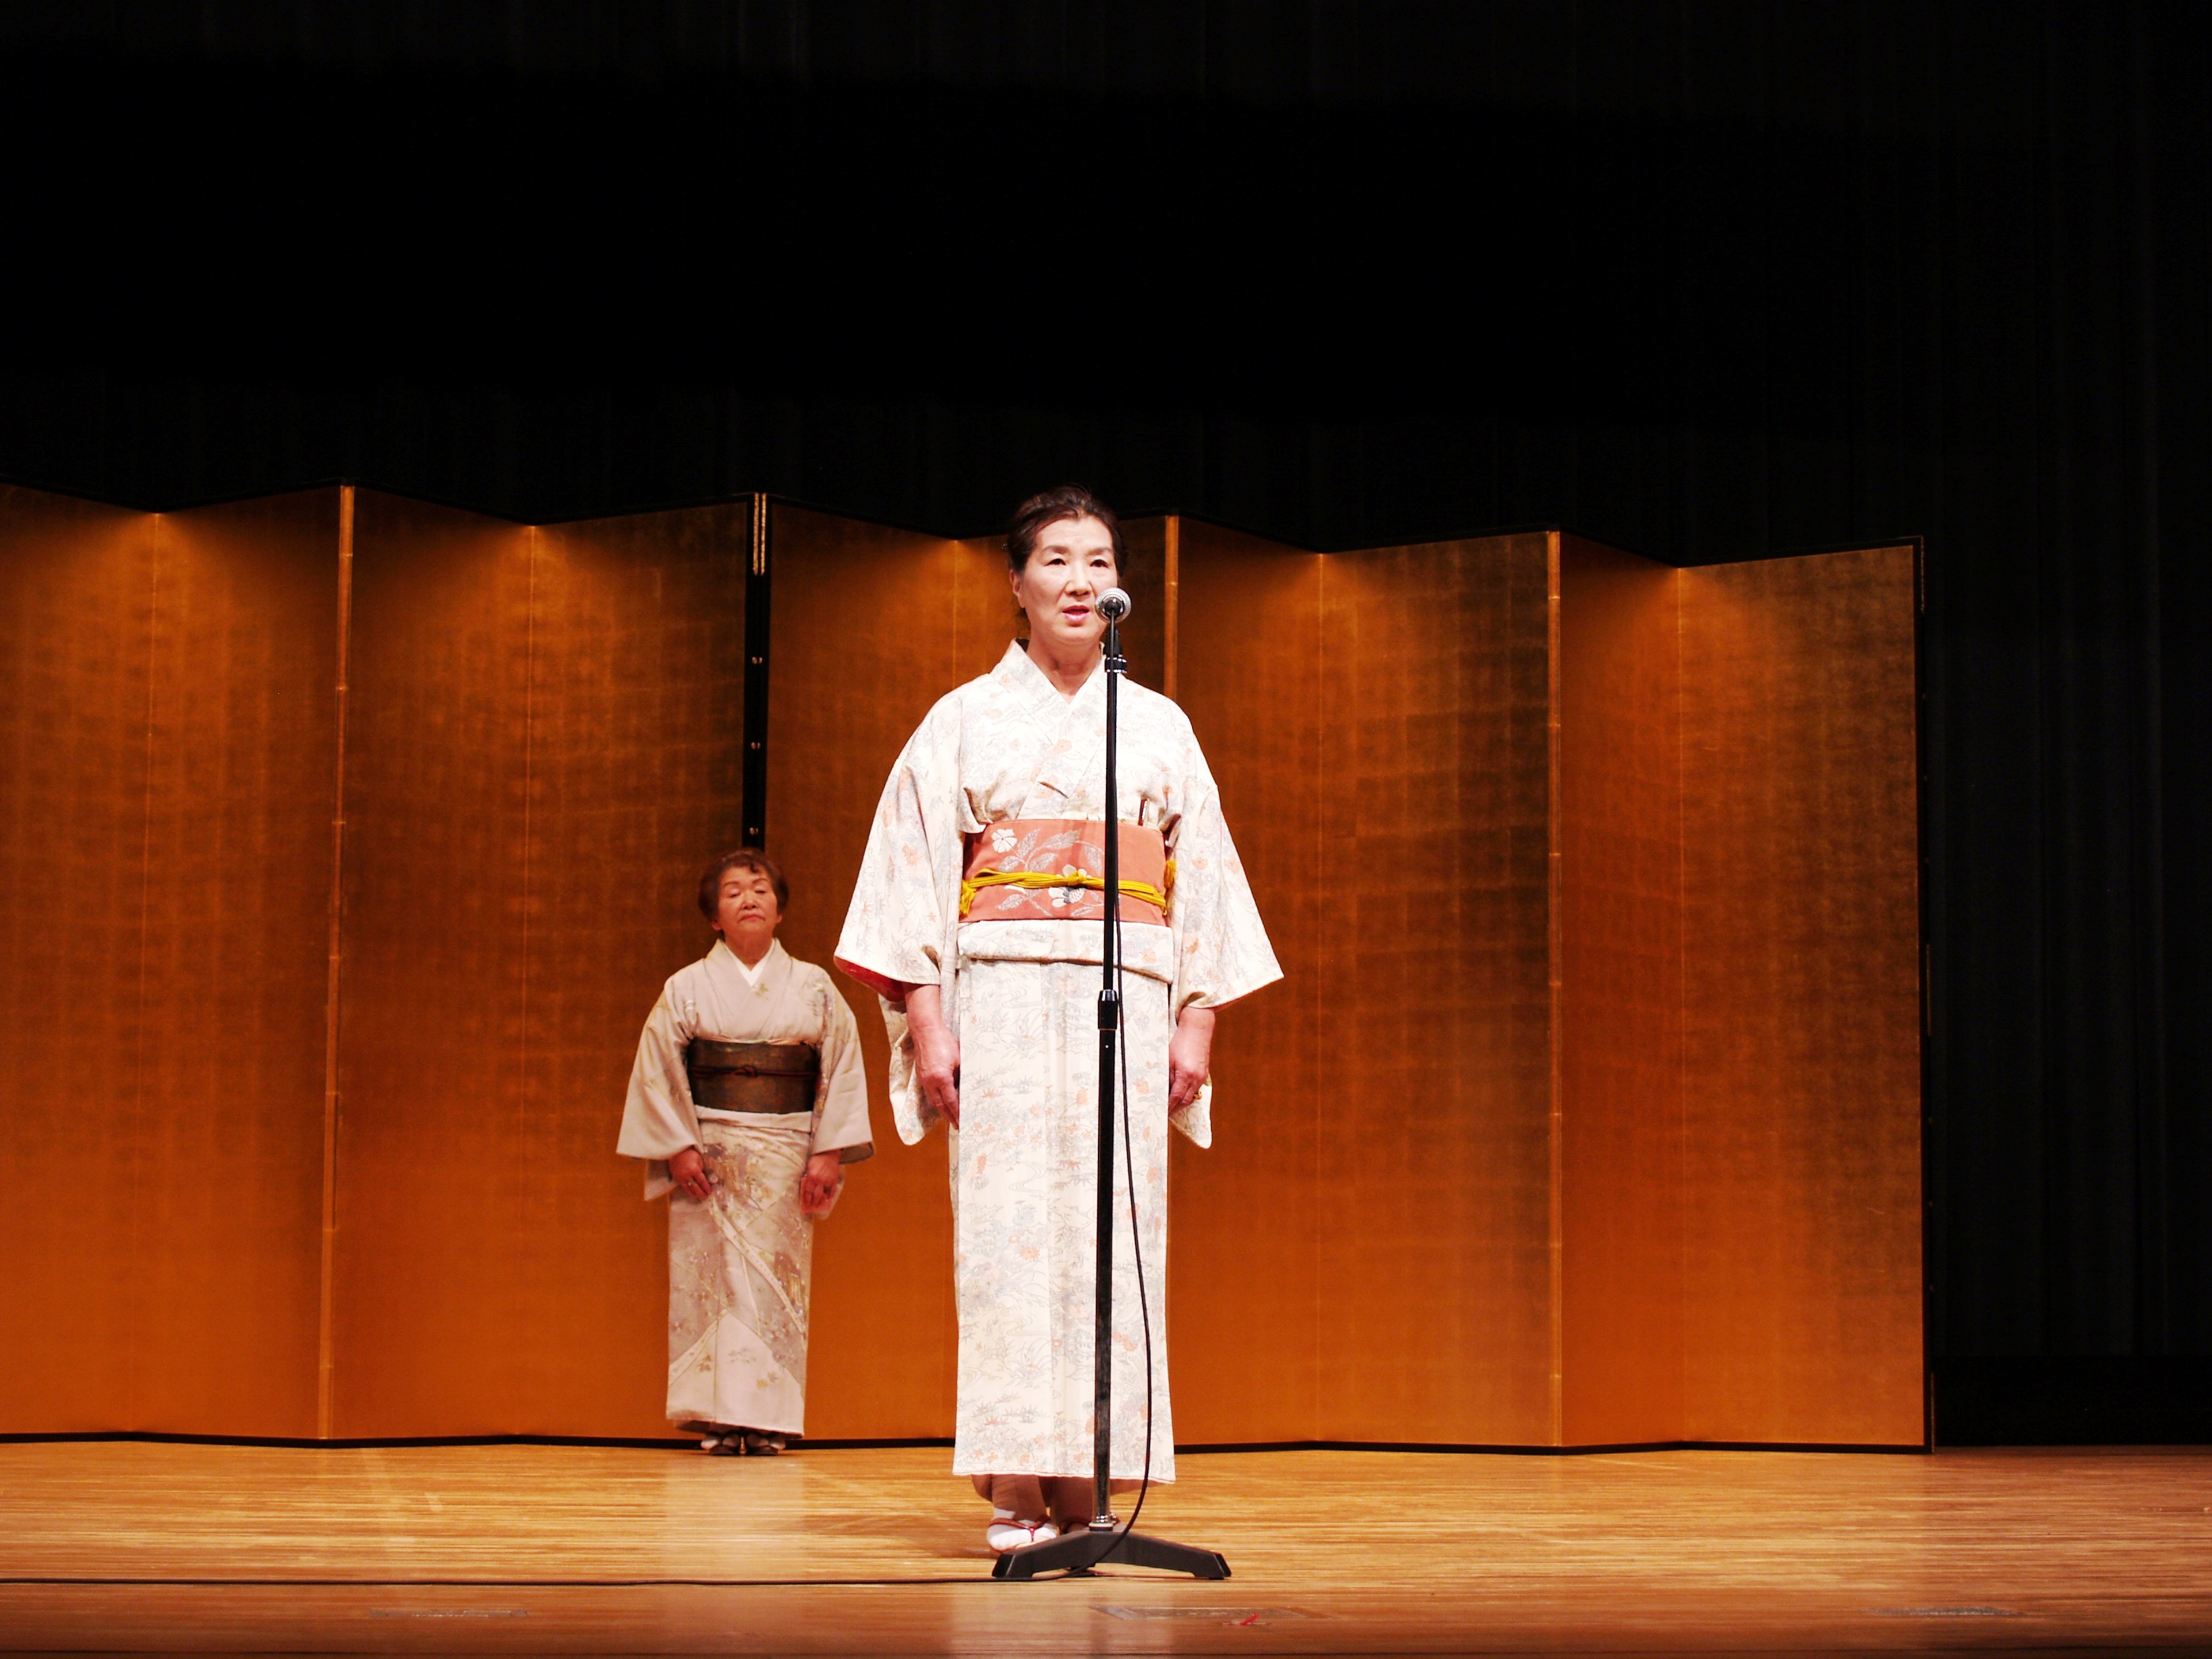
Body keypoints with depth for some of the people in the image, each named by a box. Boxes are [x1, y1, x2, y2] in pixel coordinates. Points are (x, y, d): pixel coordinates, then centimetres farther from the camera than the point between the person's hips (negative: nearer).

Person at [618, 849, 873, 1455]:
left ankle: (767, 1419, 0)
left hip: (784, 1161, 1)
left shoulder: (812, 986, 8)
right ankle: (719, 1421, -2)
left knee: (776, 1285, -3)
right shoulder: (687, 988, 5)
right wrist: (678, 1148, -6)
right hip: (708, 1155, -1)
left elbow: (844, 1070, 6)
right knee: (714, 1282, -5)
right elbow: (657, 1071, 3)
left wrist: (829, 1154, -3)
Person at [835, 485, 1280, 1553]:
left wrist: (1197, 1023, 4)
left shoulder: (1161, 727, 16)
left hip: (1128, 999, 2)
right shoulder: (966, 720, 10)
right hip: (1003, 1000, -2)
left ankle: (1096, 1485, -3)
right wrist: (925, 1021, -6)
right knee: (1008, 1231, -8)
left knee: (1116, 1233, -5)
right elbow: (917, 874, 4)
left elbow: (1202, 879, 14)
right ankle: (1017, 1490, -7)